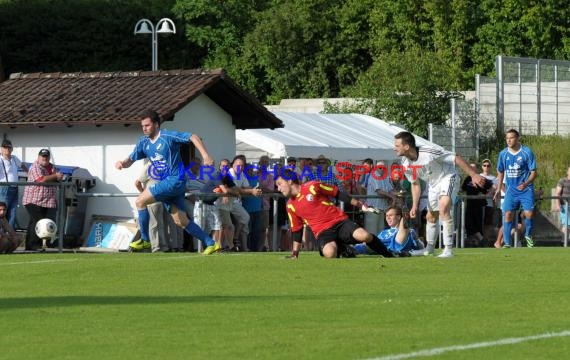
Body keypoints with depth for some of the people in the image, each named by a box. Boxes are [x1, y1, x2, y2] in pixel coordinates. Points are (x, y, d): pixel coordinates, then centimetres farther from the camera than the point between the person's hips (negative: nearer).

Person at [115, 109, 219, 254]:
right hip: (165, 183, 8)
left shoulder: (168, 136, -11)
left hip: (174, 180, -8)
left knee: (140, 201, -15)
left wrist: (205, 156, -23)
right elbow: (131, 160, 15)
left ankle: (145, 240, -4)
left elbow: (193, 137, -12)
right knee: (181, 221, 6)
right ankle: (211, 244, 13)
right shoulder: (143, 142, 11)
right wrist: (122, 163, -8)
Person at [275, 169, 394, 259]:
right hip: (323, 232, 2)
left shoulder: (312, 187, -1)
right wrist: (294, 253, 16)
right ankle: (343, 249, 4)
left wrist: (360, 205, 2)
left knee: (364, 236, -29)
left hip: (340, 221, -2)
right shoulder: (291, 206, 11)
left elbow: (338, 194, 4)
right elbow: (296, 231, 19)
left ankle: (390, 257, -6)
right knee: (329, 253, -34)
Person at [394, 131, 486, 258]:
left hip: (448, 177, -7)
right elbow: (415, 184, 6)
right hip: (432, 184, 7)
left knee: (443, 208, -28)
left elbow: (456, 158, -25)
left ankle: (448, 250, -27)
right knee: (431, 217, 15)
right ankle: (429, 248, 36)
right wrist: (415, 206, -1)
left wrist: (473, 175, -24)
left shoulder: (428, 153, -32)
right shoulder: (406, 164, -10)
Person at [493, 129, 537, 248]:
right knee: (508, 214, -9)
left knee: (529, 213, -11)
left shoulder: (527, 152, -8)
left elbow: (533, 172, -7)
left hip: (526, 189, -2)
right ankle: (507, 242, -3)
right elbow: (500, 172, 17)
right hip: (511, 190, 3)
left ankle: (528, 235, 17)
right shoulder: (503, 154, 3)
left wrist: (526, 183, -25)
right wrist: (499, 189, 14)